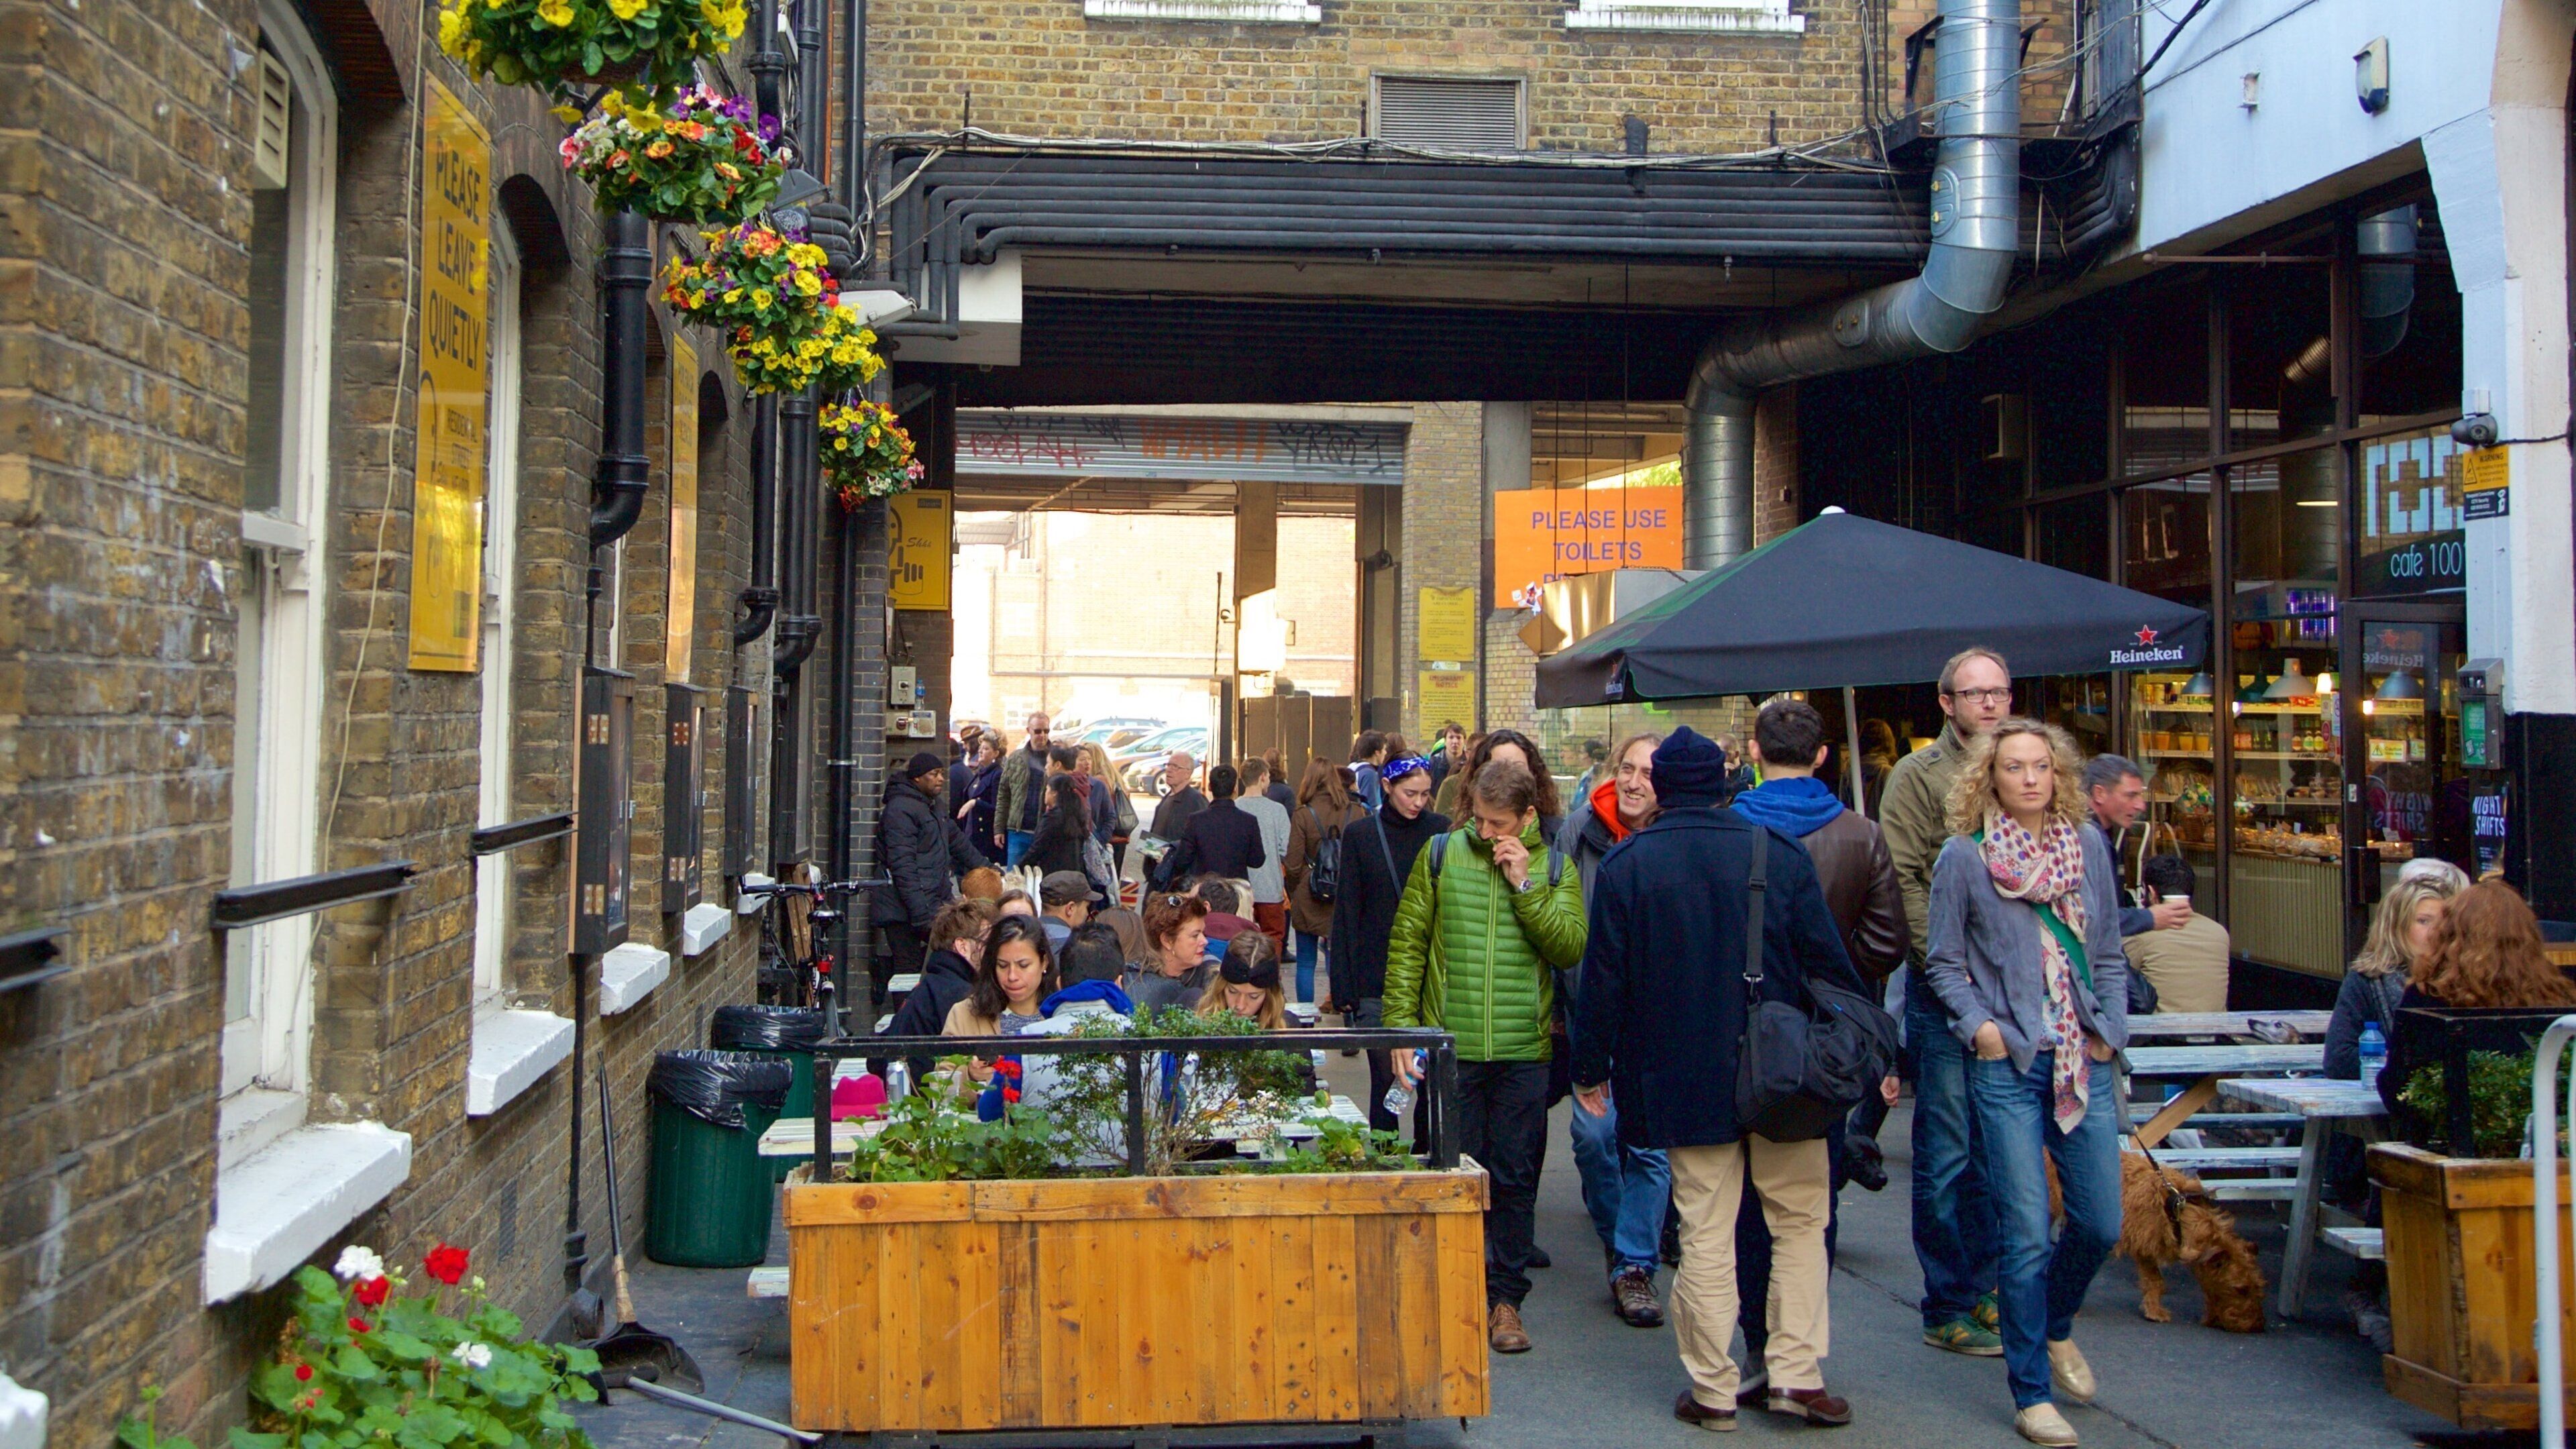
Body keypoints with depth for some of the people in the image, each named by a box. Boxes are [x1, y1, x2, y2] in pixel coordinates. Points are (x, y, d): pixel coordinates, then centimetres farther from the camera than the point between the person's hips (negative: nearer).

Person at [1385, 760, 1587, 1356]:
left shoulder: (1553, 867, 5)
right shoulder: (1441, 855, 4)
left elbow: (1572, 948, -7)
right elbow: (1406, 943, 4)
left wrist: (1526, 886, -13)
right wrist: (1401, 1023, -3)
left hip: (1524, 1050, 1)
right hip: (1450, 1045, 0)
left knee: (1516, 1175, 7)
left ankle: (1505, 1296, 18)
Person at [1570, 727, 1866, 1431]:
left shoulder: (1624, 865, -3)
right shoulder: (1777, 851, -2)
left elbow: (1603, 975, -1)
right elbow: (1827, 960, 0)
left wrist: (1591, 1068, 9)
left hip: (1683, 1079, 0)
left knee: (1705, 1233, 6)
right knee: (1800, 1220, 13)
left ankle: (1713, 1390, 11)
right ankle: (1796, 1373, 9)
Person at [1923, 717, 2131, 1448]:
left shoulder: (2089, 845, 8)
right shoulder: (1964, 856, -2)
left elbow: (2108, 953, 14)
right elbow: (1943, 962, 2)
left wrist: (2110, 1027, 3)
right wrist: (1978, 1025, -11)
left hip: (2085, 1061, 4)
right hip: (2009, 1064, -4)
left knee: (2100, 1222, 6)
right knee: (2027, 1233, -2)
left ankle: (2056, 1326, 37)